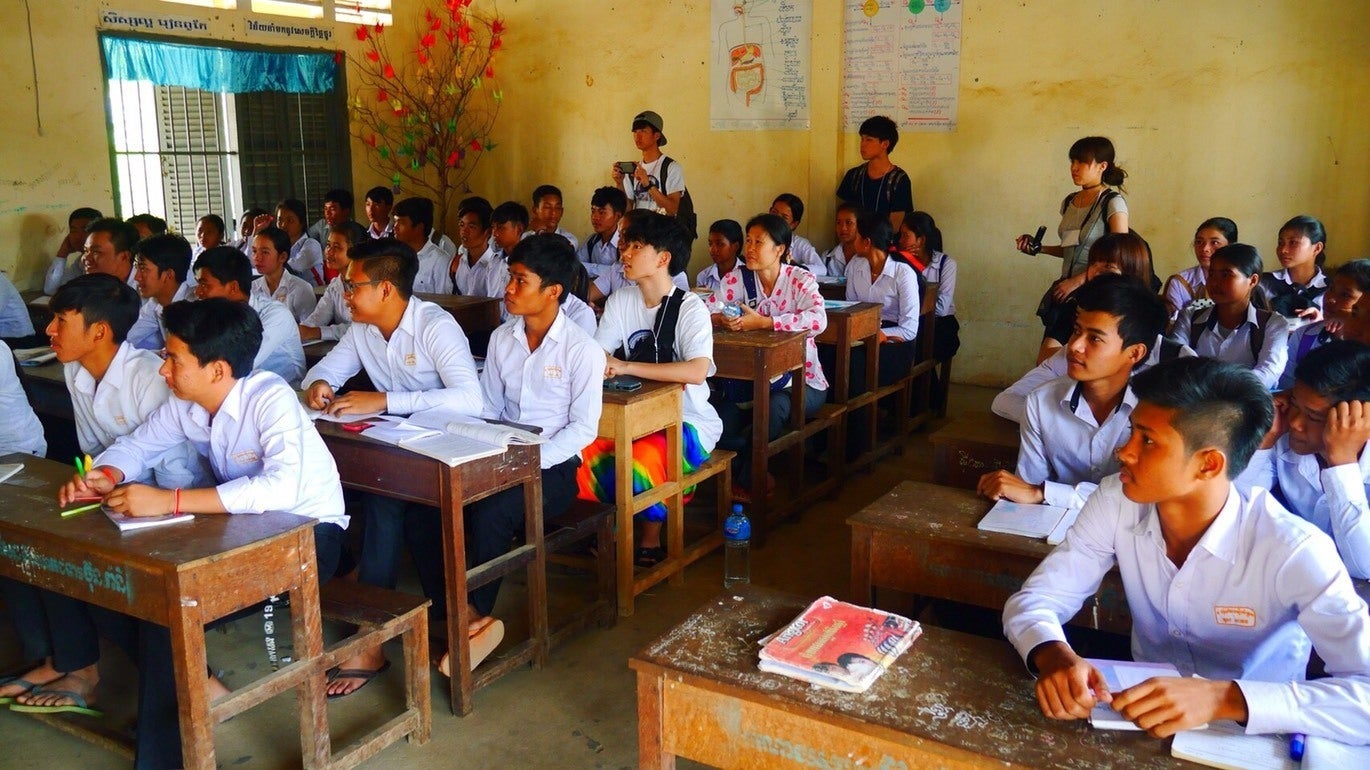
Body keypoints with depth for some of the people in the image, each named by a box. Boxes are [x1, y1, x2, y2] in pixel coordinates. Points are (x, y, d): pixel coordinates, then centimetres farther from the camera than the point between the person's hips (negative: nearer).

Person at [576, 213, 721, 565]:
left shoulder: (690, 306, -14)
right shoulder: (620, 301, 4)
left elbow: (697, 371, -30)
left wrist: (627, 367, -33)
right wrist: (598, 363, -27)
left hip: (688, 421, -5)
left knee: (642, 459, -33)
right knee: (583, 451, -22)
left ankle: (651, 540, -5)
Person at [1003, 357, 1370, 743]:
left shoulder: (1291, 551, -22)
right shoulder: (1118, 502, -11)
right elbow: (1033, 600, -9)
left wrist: (1225, 698, -39)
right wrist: (1053, 654, -30)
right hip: (1144, 730, 2)